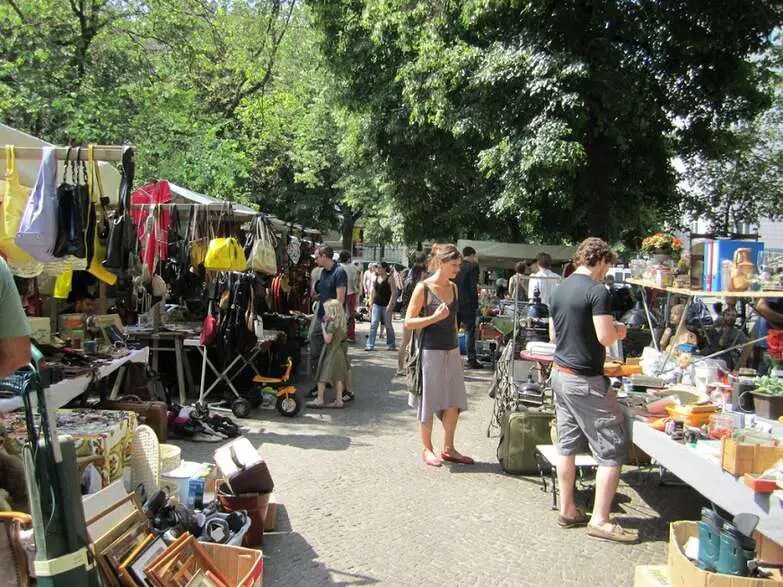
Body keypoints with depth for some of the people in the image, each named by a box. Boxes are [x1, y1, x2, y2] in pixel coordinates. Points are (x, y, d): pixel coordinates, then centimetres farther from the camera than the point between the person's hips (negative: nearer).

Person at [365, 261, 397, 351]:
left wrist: (390, 304, -18)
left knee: (388, 325, 6)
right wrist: (372, 302, 13)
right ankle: (370, 345, -2)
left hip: (386, 305, -5)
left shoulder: (389, 279, -8)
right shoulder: (376, 278, 10)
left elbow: (394, 293, -12)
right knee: (373, 324, -3)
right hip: (376, 304, 5)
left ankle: (391, 345, 20)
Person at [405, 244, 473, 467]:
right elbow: (408, 323, -11)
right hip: (430, 353, -6)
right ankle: (427, 450, 22)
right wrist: (435, 317, -22)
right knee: (429, 403, 6)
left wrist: (458, 352, 17)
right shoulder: (423, 288, -11)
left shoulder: (453, 287, 8)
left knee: (454, 403, 9)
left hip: (451, 352, 6)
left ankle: (448, 449, 24)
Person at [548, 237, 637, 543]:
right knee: (612, 451, 0)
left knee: (567, 445, 15)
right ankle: (600, 520, 3)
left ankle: (567, 511, 23)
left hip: (560, 374, 9)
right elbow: (605, 337, -20)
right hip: (586, 381, -9)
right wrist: (618, 330, 0)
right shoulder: (597, 291, -15)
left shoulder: (560, 290, 10)